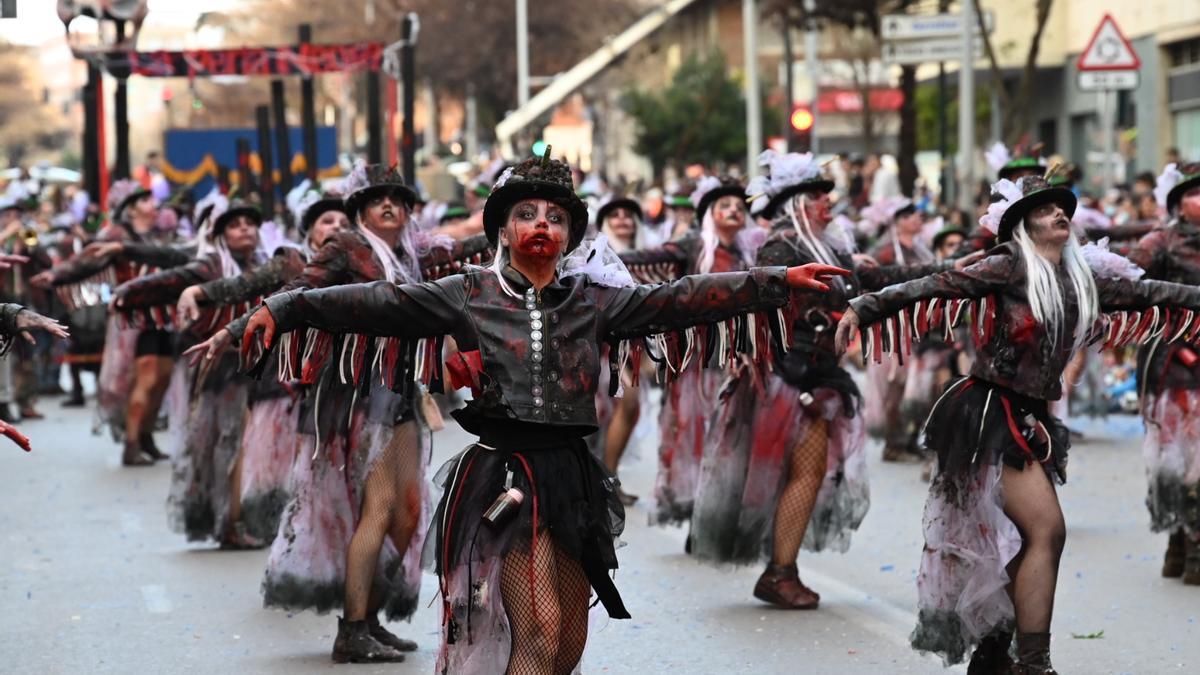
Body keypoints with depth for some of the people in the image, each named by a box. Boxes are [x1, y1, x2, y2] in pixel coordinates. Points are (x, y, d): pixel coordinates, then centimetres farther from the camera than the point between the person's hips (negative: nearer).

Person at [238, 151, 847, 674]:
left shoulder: (594, 299, 9)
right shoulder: (469, 295, 2)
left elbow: (682, 299, 5)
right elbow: (379, 303, -4)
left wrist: (779, 281, 0)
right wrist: (285, 309, -14)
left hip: (573, 477, 4)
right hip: (505, 476, -4)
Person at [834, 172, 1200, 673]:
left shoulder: (1085, 277, 13)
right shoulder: (1011, 266, -8)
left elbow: (1145, 294, 19)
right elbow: (938, 287, -14)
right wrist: (864, 308, -22)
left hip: (1029, 421, 7)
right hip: (991, 414, -7)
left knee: (1020, 539, 7)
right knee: (1047, 529, -14)